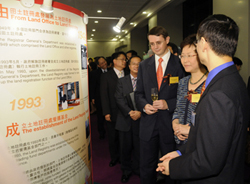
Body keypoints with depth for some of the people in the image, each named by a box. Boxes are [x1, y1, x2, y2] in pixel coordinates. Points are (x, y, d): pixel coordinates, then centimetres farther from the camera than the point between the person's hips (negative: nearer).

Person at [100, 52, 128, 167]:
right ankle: (114, 157, 30)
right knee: (113, 137, 10)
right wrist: (106, 113, -9)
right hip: (113, 113, -1)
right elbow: (104, 96, -4)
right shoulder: (106, 76, 0)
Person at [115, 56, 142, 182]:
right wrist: (129, 112, -14)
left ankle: (137, 169, 30)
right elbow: (119, 99, -3)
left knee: (139, 146, 8)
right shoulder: (122, 81, 7)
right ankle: (126, 170, 29)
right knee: (125, 147, 10)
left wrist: (140, 112, -15)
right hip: (125, 120, 1)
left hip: (140, 119, -1)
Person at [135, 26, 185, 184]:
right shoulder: (144, 65, 8)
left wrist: (168, 104, -19)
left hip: (170, 123, -3)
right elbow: (139, 93, 9)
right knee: (146, 167, 16)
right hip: (148, 124, 3)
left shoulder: (180, 64, -4)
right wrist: (144, 105, -11)